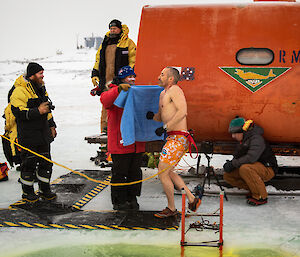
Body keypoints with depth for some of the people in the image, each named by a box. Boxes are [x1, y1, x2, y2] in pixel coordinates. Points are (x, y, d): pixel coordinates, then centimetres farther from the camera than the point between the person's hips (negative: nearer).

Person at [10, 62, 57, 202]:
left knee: (46, 162, 11)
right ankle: (27, 192, 15)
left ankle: (45, 189, 24)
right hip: (28, 136, -8)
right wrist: (38, 111, -27)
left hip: (43, 133, 8)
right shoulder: (20, 91, -14)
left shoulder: (40, 88, 14)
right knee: (29, 163, 0)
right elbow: (18, 111, -22)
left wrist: (51, 125, 24)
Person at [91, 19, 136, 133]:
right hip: (106, 80, 5)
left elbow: (133, 60, 0)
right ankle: (105, 128, 9)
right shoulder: (104, 44, 21)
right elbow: (98, 60, 26)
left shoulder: (128, 43, 3)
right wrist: (95, 74, 17)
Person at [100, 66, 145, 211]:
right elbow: (105, 100, -27)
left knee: (135, 172, 11)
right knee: (120, 172, 0)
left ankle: (132, 198, 24)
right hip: (120, 143, -6)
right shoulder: (114, 92, -4)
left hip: (136, 143, 7)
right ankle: (119, 201, 11)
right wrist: (119, 89, -39)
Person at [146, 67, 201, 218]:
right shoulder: (163, 94, 19)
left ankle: (171, 208, 10)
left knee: (162, 173, -5)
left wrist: (165, 128, -24)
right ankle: (192, 200, 24)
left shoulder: (175, 89, -11)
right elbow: (161, 117, 27)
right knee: (168, 172, 19)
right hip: (173, 139, 10)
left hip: (178, 139, -10)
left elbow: (183, 111, -25)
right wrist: (151, 116, 4)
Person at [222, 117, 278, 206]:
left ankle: (261, 197, -22)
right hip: (255, 169, 9)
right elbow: (237, 157, 12)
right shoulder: (242, 141, 7)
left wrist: (233, 164, -25)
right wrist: (230, 163, -11)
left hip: (267, 169, -9)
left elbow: (251, 158, -35)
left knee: (245, 168, -36)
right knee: (228, 176, 0)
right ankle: (254, 189, 6)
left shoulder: (256, 139, -22)